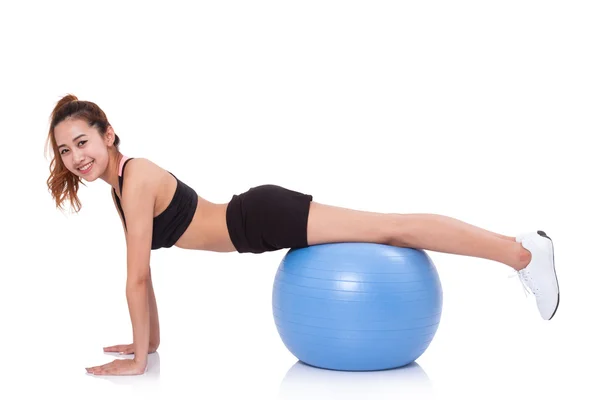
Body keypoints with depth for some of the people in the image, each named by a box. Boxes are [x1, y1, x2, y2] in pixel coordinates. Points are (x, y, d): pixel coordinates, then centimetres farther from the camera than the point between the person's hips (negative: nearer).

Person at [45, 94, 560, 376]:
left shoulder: (136, 179, -20)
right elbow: (142, 272, 16)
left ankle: (523, 252, 3)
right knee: (388, 231, 12)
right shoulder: (120, 185, 8)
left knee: (393, 228, -6)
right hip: (253, 224, 8)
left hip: (265, 218, -8)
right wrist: (150, 340, 18)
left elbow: (137, 278, -22)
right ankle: (519, 245, 23)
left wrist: (137, 361, -16)